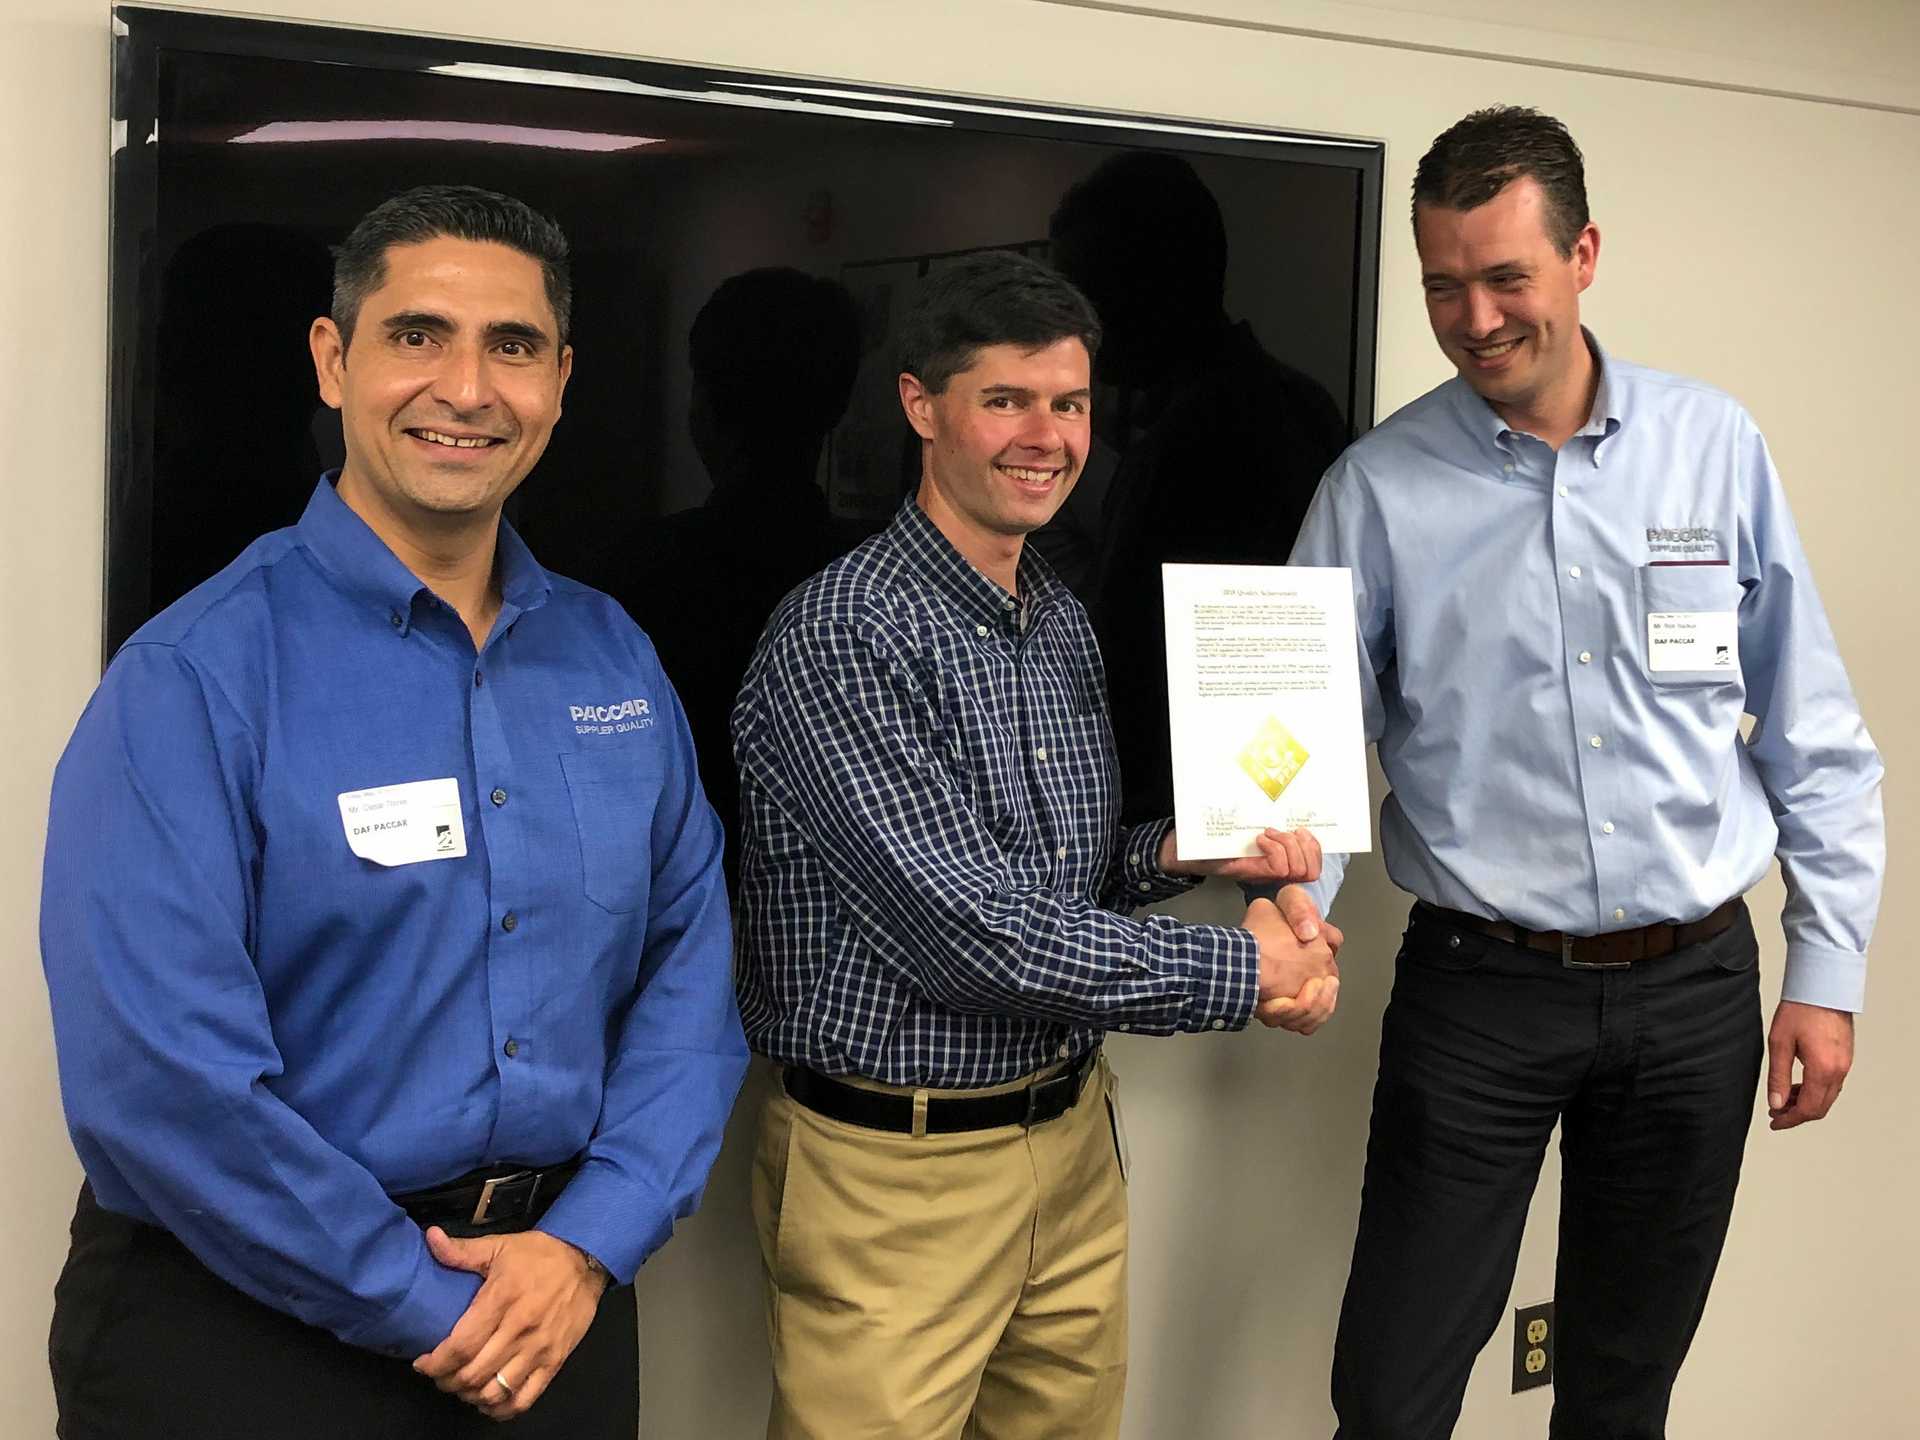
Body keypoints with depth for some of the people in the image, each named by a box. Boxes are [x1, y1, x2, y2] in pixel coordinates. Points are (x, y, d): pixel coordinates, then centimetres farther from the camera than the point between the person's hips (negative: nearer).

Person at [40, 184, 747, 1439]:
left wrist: (589, 1244, -10)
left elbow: (690, 964, 1)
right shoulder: (196, 679, -14)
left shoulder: (614, 659, 2)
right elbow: (157, 1077, -20)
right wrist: (431, 1311, -16)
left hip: (565, 1292, 5)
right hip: (250, 1318, -4)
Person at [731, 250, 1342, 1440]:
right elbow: (963, 931, -23)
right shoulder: (843, 635, -18)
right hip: (899, 1169, -7)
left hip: (1072, 1138, 8)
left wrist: (1175, 853, -4)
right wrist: (1243, 972, -16)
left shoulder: (1063, 619, 8)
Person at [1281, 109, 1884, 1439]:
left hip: (1696, 986, 2)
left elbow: (1812, 732, 4)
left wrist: (1828, 969, 2)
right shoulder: (1379, 489, -5)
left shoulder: (1716, 447, 0)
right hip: (1478, 991, -2)